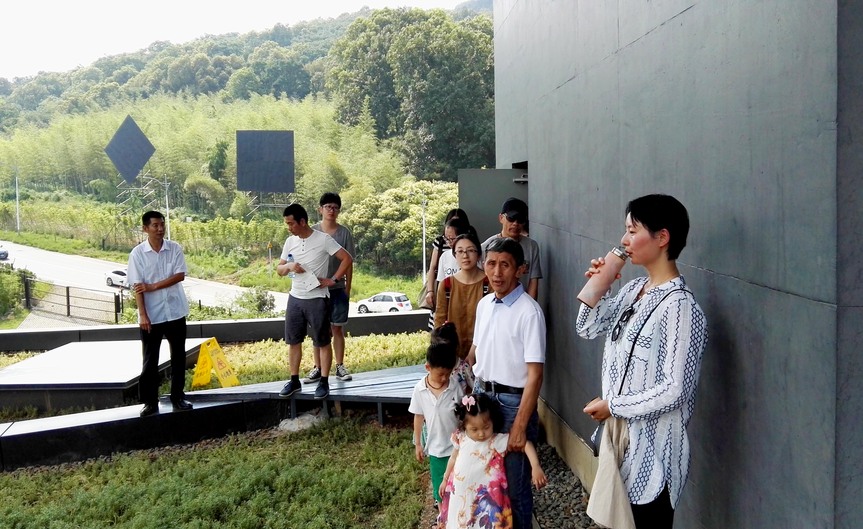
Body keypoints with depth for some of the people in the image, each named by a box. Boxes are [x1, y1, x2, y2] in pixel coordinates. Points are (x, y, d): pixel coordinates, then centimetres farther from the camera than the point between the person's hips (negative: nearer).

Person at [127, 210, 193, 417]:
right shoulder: (137, 253, -6)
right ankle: (150, 402, 11)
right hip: (151, 315, -2)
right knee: (150, 360, 3)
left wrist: (153, 286, -16)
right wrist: (142, 315, -15)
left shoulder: (175, 249, -1)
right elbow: (137, 286, -9)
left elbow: (180, 275, -9)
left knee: (178, 357, 9)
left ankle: (178, 397, 20)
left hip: (175, 312, 2)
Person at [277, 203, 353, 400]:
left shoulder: (323, 239, -10)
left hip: (317, 299, -6)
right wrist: (288, 267, -10)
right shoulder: (290, 242, 6)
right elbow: (279, 270, 12)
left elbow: (347, 259, -9)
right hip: (295, 298, 6)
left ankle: (324, 382, 10)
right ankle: (294, 381, 20)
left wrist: (333, 280, -13)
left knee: (323, 342, 2)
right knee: (293, 340, 10)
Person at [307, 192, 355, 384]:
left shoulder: (344, 233, 0)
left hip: (337, 288, 0)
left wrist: (347, 288, 0)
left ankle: (340, 366, 15)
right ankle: (318, 368, 13)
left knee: (337, 328, 5)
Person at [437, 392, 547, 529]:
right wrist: (445, 480, 22)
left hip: (485, 499, -4)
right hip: (459, 495, 4)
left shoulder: (498, 441, -19)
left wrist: (535, 467, -37)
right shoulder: (461, 439, -6)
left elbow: (526, 444, -24)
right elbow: (453, 458, 12)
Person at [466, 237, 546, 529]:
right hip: (481, 395, 7)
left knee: (514, 484, 5)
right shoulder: (484, 304, 4)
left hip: (512, 401, -7)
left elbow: (535, 374, -19)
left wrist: (520, 426, -21)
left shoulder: (529, 312, -18)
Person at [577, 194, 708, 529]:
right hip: (621, 436, 8)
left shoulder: (679, 307, -22)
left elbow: (675, 389, -24)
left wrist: (612, 406, -15)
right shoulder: (633, 290, 4)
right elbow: (588, 329, 16)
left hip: (652, 449, -8)